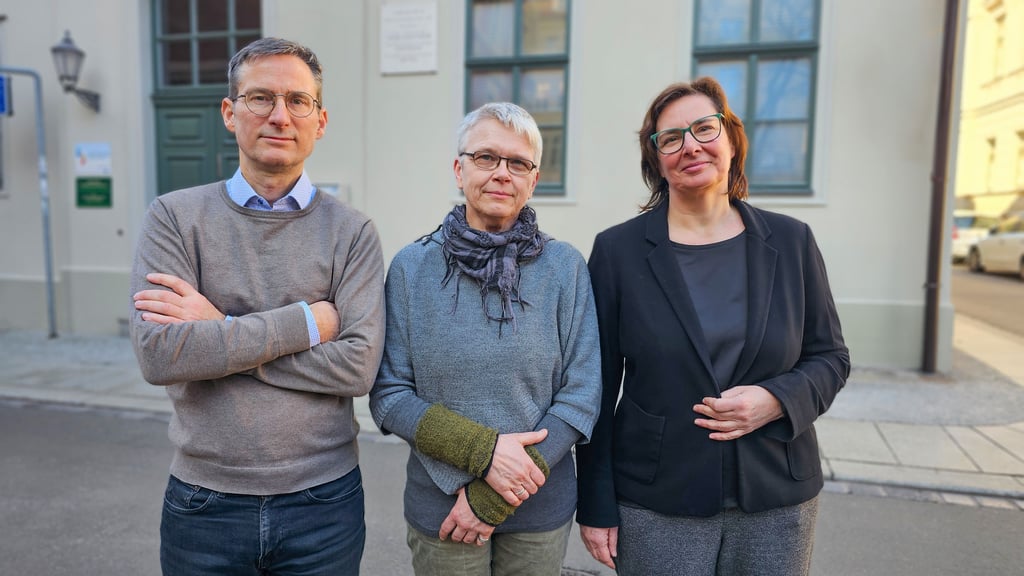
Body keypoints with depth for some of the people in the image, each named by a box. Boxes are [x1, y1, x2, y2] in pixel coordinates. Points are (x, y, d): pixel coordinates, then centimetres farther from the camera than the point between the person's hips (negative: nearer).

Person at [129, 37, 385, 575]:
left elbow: (358, 365, -15)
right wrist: (309, 321, -17)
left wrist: (221, 331, -16)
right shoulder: (174, 216, -3)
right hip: (204, 504, 1)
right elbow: (159, 354, -15)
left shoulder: (351, 232, -4)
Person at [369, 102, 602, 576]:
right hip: (440, 512, 0)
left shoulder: (565, 266, -7)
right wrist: (483, 450, -18)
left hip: (542, 507, 1)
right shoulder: (411, 267, -6)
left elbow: (582, 393, -8)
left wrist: (495, 499, -12)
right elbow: (388, 395, -5)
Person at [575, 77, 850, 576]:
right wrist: (596, 507, -3)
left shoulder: (791, 241, 1)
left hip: (779, 499, 3)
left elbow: (830, 357, 7)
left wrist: (777, 399, -14)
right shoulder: (618, 250, -6)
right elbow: (598, 386, -4)